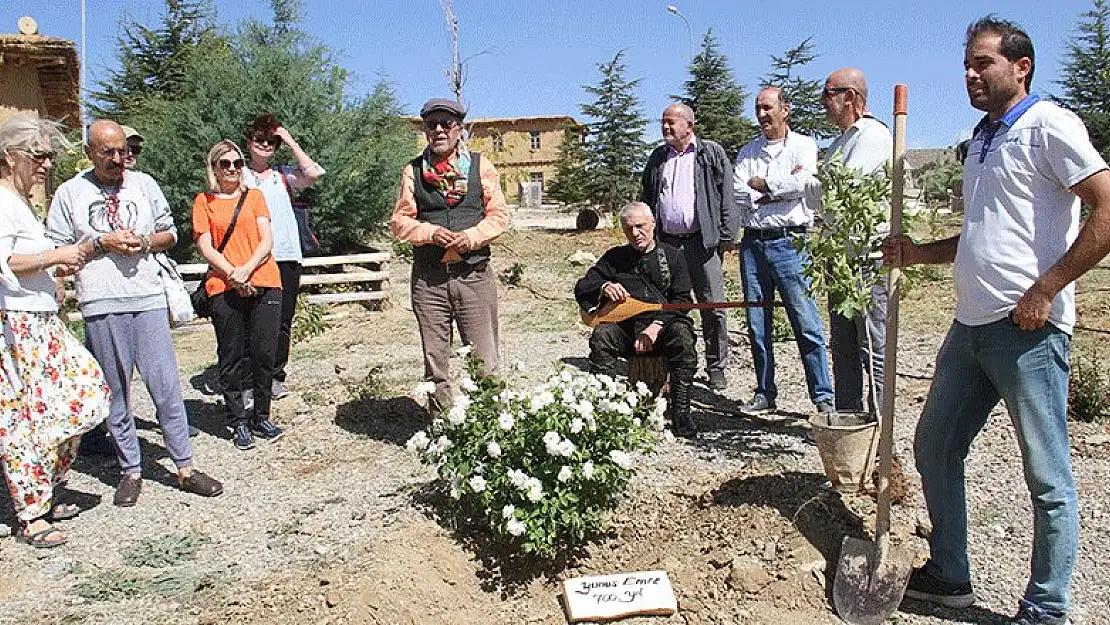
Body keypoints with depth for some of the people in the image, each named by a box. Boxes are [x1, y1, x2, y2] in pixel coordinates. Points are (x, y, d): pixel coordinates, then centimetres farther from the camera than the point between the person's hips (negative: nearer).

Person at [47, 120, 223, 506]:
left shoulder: (144, 184, 10)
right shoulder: (70, 193, 4)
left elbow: (169, 233, 17)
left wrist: (144, 241, -3)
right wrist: (101, 244, -9)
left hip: (148, 300, 1)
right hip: (101, 307, -1)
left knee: (166, 386, 0)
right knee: (116, 392, 7)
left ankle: (185, 468, 8)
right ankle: (130, 471, 18)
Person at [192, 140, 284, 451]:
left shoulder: (254, 196, 13)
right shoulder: (204, 201, 9)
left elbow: (267, 241, 5)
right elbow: (205, 247, 2)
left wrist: (246, 270, -11)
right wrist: (232, 274, -12)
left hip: (264, 284, 1)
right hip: (224, 288, -1)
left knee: (264, 354, 2)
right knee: (231, 358, 2)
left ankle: (261, 417, 15)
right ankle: (239, 422, 11)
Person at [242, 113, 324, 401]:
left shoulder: (283, 175, 15)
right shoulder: (240, 177, 11)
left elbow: (314, 173, -4)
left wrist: (290, 141, 4)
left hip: (286, 257, 2)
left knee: (283, 321, 4)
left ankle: (276, 377, 13)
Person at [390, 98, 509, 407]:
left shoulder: (481, 166, 8)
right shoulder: (413, 171, 10)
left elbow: (499, 214, 4)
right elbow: (399, 220, 7)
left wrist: (472, 236, -14)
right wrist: (431, 233, -12)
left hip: (474, 274, -1)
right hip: (428, 278, 1)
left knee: (483, 360, -1)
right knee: (434, 360, 8)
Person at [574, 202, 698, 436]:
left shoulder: (672, 256, 12)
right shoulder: (614, 258, 18)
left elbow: (682, 301, 1)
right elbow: (581, 289, 13)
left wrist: (657, 325, -15)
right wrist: (603, 287, -10)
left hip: (665, 323, -1)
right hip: (627, 327, 2)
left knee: (682, 335, -33)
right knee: (602, 334, -29)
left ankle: (680, 412, -28)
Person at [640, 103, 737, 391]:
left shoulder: (712, 154, 5)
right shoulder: (658, 158, 17)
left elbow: (728, 196, -1)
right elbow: (645, 200, 18)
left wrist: (726, 235, -8)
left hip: (702, 241, -3)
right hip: (666, 243, 4)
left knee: (713, 307, 0)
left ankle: (716, 368, 10)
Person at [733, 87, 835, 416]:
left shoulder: (803, 146, 3)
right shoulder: (748, 152, 15)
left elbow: (800, 185, -15)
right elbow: (737, 195, 0)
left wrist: (758, 184, -5)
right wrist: (779, 189, -7)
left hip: (790, 243, -4)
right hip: (752, 243, 5)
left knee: (807, 325, -5)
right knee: (757, 325, 8)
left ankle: (823, 397, 2)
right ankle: (764, 393, 19)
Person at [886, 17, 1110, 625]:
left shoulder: (1048, 126, -7)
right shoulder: (982, 139, 19)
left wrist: (1045, 291, -17)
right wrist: (920, 252, 13)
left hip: (1028, 327, -9)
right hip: (971, 324, 9)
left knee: (1047, 477, 2)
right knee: (934, 448, 15)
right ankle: (949, 576, 30)